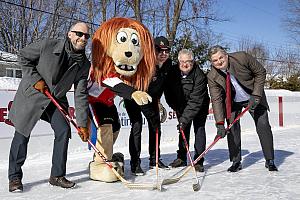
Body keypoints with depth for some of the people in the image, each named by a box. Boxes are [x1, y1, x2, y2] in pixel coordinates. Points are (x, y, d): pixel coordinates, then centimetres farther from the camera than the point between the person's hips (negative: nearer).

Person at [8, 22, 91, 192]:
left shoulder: (84, 64, -8)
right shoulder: (48, 45, -18)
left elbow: (81, 95, -9)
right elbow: (23, 57, -5)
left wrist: (82, 124, -13)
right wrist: (35, 79, -16)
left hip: (57, 100, 4)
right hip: (32, 94, -3)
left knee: (64, 131, -8)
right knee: (22, 135, -2)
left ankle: (57, 175, 6)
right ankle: (15, 177, 12)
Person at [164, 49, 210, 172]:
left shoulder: (199, 76, -30)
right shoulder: (173, 72, -16)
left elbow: (196, 101, -34)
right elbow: (168, 92, -2)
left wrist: (185, 118, -38)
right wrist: (176, 108, -6)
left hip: (199, 107, -4)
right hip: (182, 106, 4)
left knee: (199, 129, -12)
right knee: (183, 130, 9)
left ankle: (198, 161, -7)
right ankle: (181, 158, 20)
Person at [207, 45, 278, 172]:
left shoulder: (242, 57, -25)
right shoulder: (212, 77, -21)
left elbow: (260, 72, -13)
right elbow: (216, 100, -22)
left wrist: (256, 95, -20)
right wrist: (220, 124, -31)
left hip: (254, 98, -1)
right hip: (232, 102, 1)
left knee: (263, 126, -4)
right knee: (232, 129, -7)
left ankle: (270, 161, 9)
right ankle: (236, 162, 7)